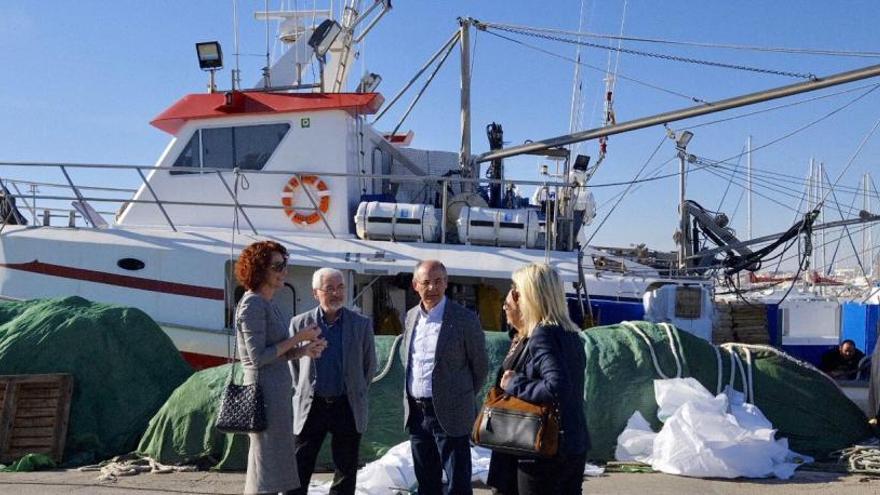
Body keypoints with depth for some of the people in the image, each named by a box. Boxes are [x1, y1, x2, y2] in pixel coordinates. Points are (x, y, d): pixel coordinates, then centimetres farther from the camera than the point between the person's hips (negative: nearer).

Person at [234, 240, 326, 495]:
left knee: (277, 462, 15)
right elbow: (258, 356, -19)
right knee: (269, 462, -5)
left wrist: (304, 350, -1)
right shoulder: (252, 304, -14)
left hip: (279, 392, 10)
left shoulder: (269, 304, 14)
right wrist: (297, 338, -14)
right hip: (265, 393, -10)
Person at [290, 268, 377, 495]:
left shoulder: (362, 324, 0)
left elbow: (370, 365, 10)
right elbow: (292, 363, 12)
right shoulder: (300, 323, 0)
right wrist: (305, 391, 11)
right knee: (298, 470, 0)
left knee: (346, 471, 7)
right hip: (311, 406, 0)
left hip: (348, 407, 1)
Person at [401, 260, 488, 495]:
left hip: (450, 414, -6)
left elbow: (480, 367, -2)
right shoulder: (411, 317, 7)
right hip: (416, 412, 6)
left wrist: (462, 399, 6)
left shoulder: (465, 319, -11)